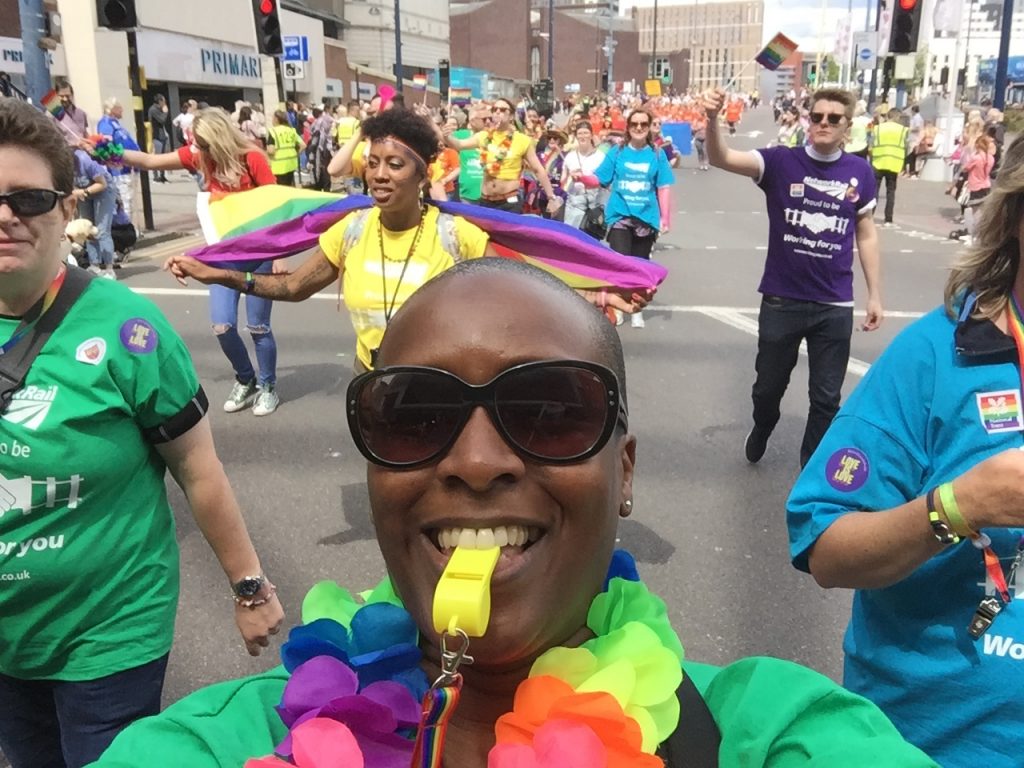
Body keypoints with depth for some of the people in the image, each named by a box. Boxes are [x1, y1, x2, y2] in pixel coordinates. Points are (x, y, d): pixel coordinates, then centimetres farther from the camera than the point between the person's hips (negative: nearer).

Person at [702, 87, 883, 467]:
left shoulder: (861, 172, 0)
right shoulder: (781, 161, -6)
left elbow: (866, 236, 8)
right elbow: (721, 158, -20)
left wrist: (875, 294, 8)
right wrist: (712, 119, -40)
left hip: (835, 306, 1)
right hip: (781, 300, -1)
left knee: (826, 397, 10)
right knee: (769, 386, 18)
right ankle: (760, 432, 50)